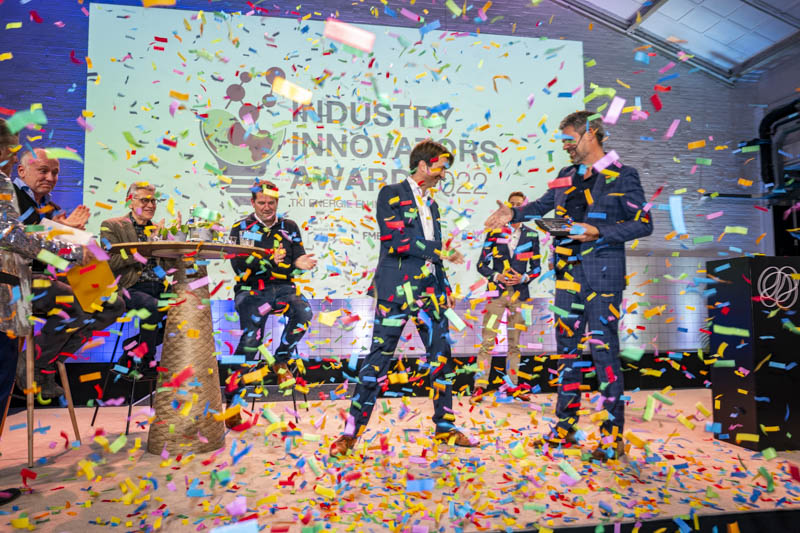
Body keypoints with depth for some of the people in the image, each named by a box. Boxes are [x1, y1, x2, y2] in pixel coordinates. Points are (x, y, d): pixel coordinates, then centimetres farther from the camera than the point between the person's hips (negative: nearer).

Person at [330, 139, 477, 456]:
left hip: (429, 289, 7)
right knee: (379, 356, -5)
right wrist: (441, 251, -10)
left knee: (442, 355, 7)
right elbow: (397, 240, -14)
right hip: (396, 288, -7)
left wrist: (445, 288, 17)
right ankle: (351, 432, 6)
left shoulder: (431, 203, 20)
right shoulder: (391, 194, -1)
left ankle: (445, 427, 21)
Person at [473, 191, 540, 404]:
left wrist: (524, 278, -8)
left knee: (515, 342, 9)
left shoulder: (532, 235, 8)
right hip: (497, 292, -2)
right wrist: (496, 276, -12)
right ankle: (479, 386, -1)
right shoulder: (495, 232, 4)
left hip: (519, 294, 2)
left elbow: (536, 267, 10)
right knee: (488, 341, -5)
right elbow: (482, 264, 4)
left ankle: (514, 385, 19)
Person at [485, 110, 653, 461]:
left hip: (603, 276, -6)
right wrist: (513, 214, 5)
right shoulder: (566, 176, 14)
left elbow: (643, 223, -6)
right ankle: (565, 428, 22)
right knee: (567, 350, 10)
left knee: (604, 351, -4)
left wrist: (598, 232, -16)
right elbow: (542, 205, 22)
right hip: (568, 274, 6)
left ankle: (613, 436, 9)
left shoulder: (622, 176, -2)